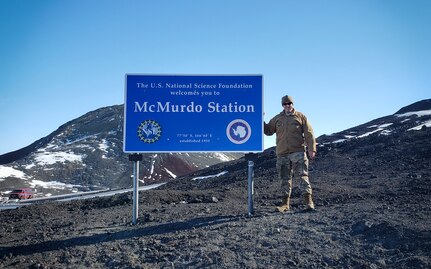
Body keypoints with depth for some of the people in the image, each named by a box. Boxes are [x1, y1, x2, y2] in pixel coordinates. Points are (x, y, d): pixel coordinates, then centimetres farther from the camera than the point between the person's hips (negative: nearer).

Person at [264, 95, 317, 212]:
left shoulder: (300, 117, 5)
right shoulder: (277, 119, 14)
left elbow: (309, 134, 0)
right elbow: (268, 131, 17)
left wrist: (311, 149, -9)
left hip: (298, 152, -3)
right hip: (282, 154, 3)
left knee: (302, 176, -9)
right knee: (285, 179, 6)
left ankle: (308, 201, -9)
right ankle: (285, 203, 12)